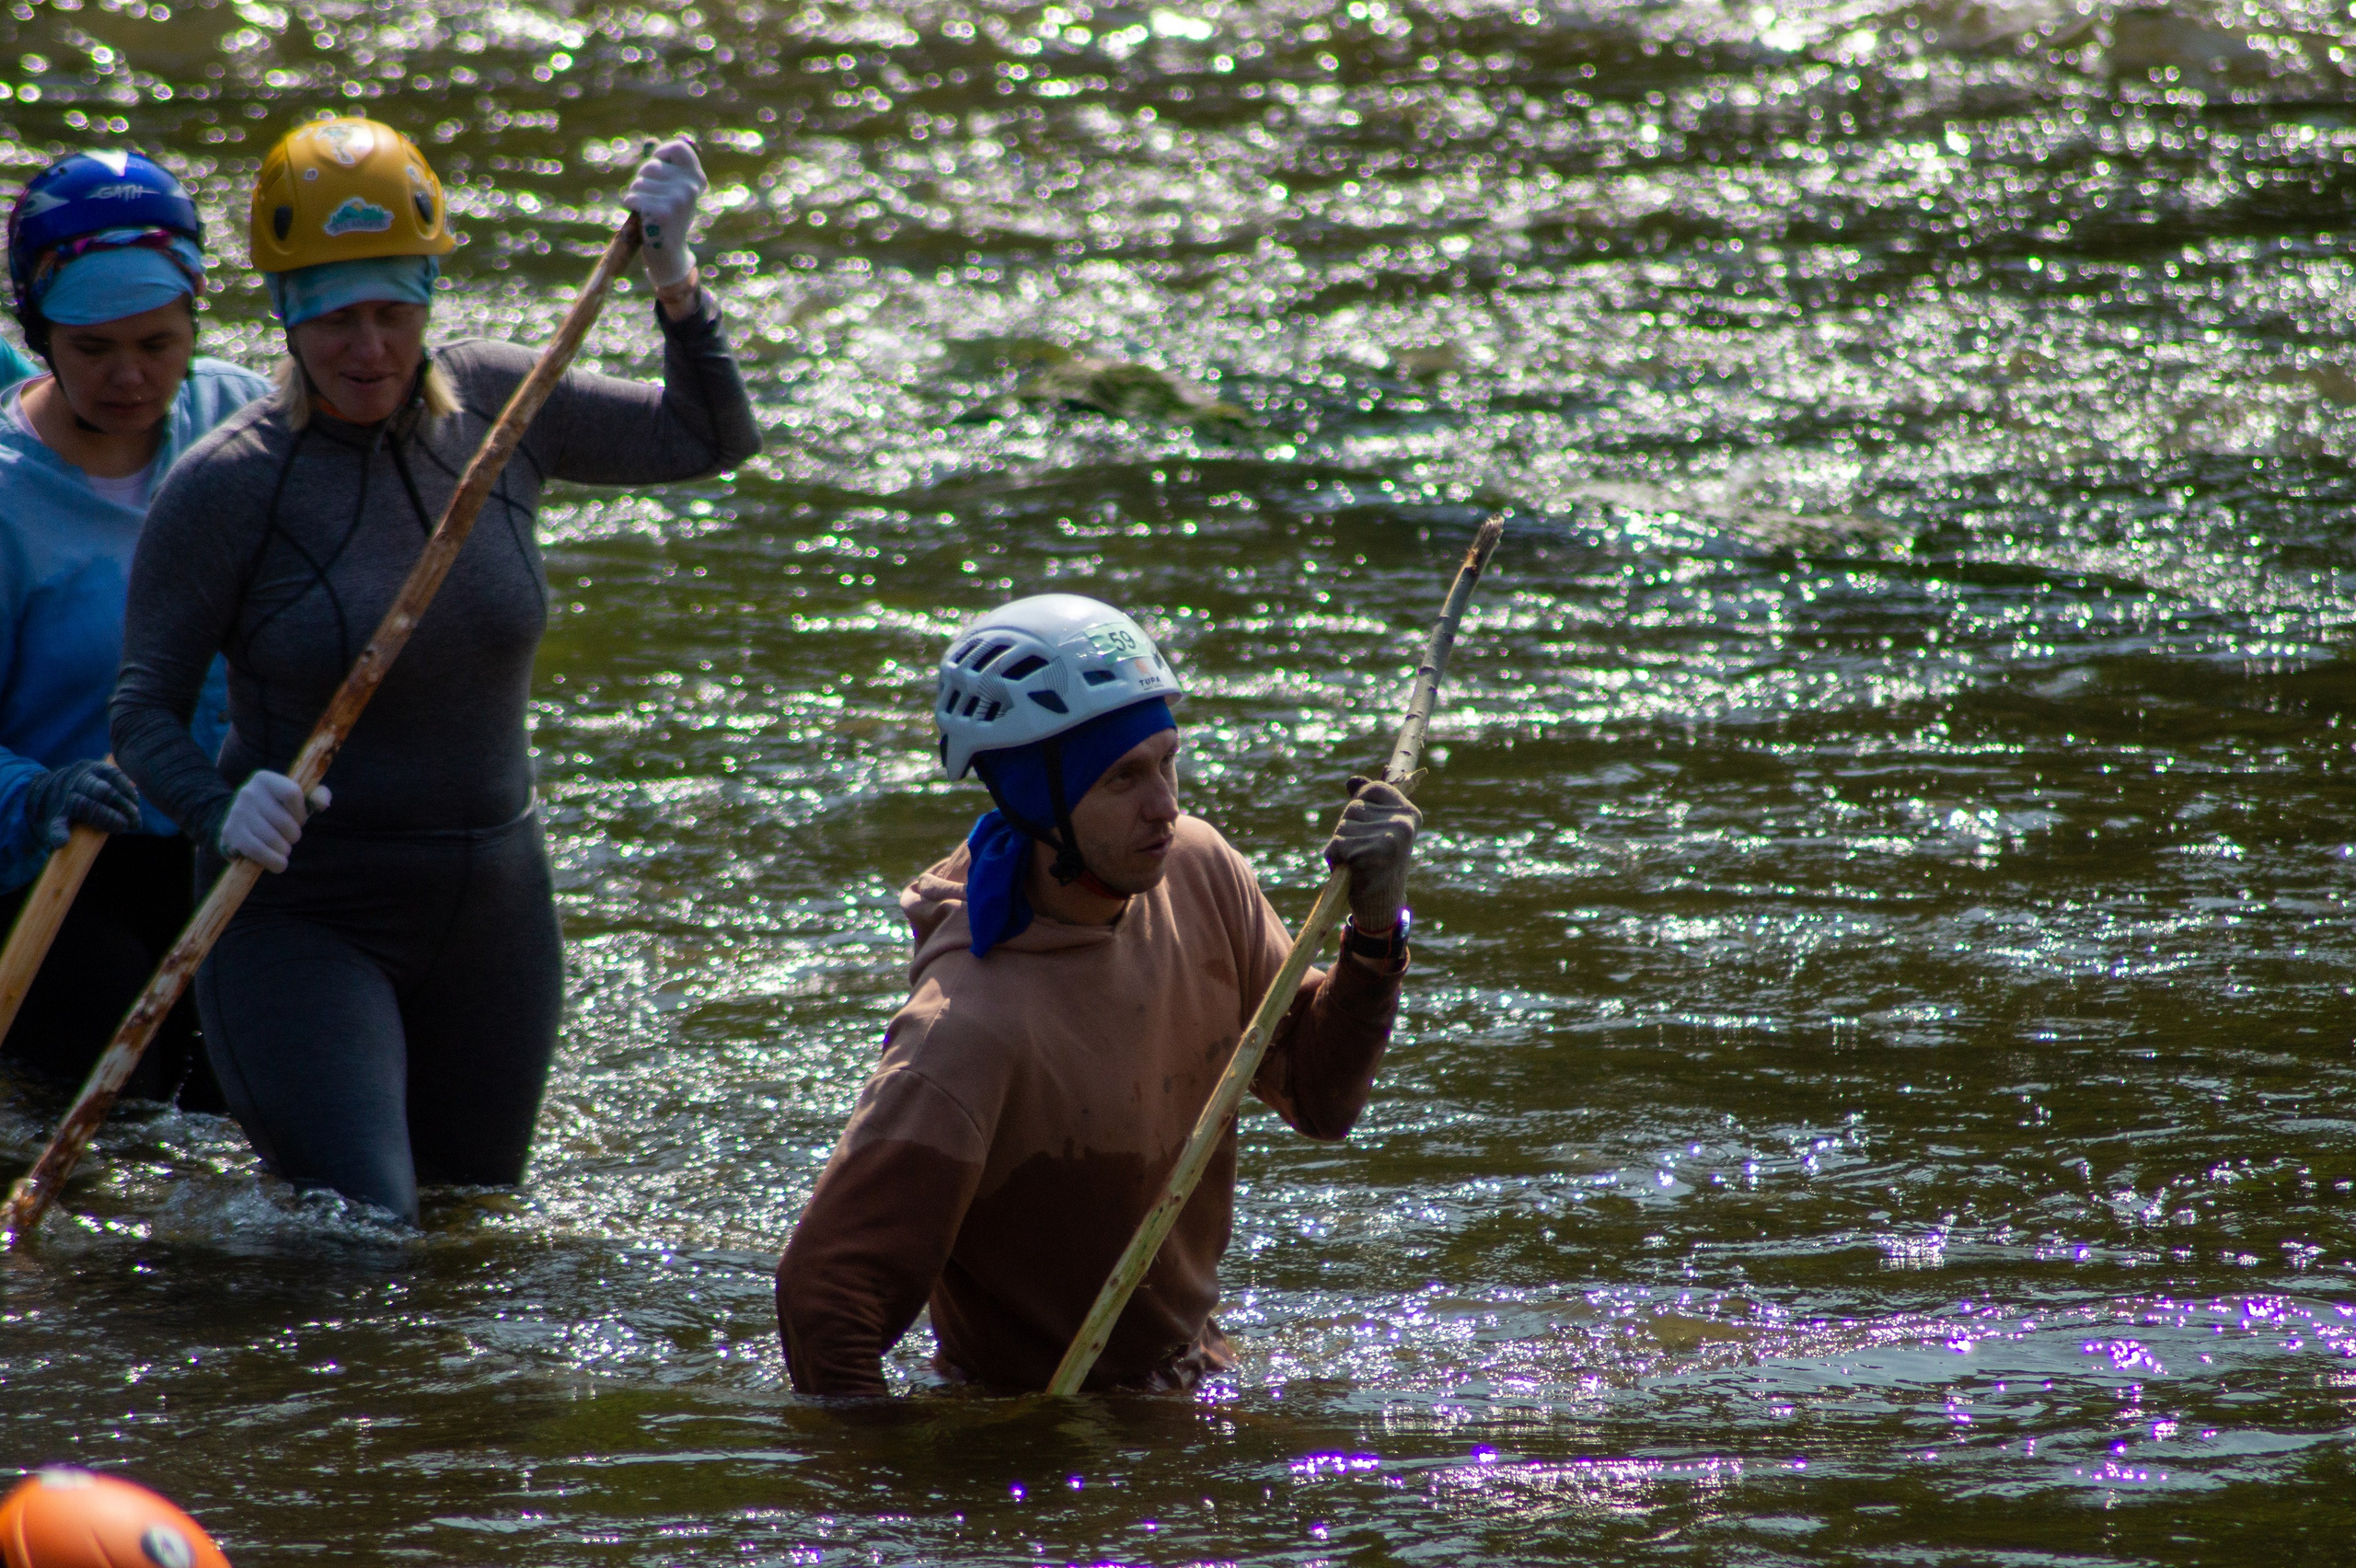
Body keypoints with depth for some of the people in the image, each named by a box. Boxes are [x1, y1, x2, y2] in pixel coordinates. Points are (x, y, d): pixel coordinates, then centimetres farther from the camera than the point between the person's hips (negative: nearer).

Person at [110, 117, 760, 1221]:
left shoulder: (494, 407, 0)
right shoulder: (225, 485, -13)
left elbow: (710, 438, 11)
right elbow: (143, 710, -11)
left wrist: (673, 284, -4)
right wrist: (220, 812, -30)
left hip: (492, 913, 5)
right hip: (302, 916, -5)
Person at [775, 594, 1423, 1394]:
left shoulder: (1195, 870, -5)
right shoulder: (973, 1027, -29)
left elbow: (1320, 1099, 6)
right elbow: (824, 1289, -28)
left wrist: (1376, 925, -8)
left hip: (1194, 1371, 7)